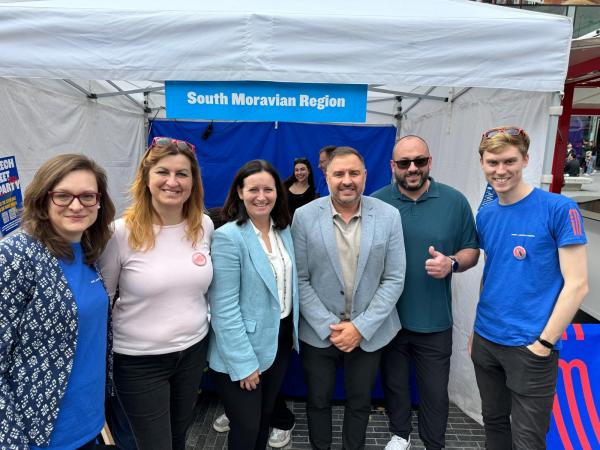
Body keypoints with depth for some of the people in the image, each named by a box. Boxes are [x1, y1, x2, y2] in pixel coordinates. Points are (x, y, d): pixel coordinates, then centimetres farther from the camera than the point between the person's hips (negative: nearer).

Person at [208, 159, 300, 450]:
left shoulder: (283, 229, 2)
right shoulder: (228, 236, -20)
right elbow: (224, 308, -21)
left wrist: (293, 332, 9)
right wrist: (243, 362, -20)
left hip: (280, 339, 6)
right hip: (243, 350, -6)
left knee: (265, 417, 23)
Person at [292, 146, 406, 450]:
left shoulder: (389, 216, -7)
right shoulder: (304, 216, -9)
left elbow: (394, 279, -6)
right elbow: (299, 280, -8)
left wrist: (361, 327, -12)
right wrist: (328, 326, -12)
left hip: (369, 331, 1)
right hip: (318, 332, 0)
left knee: (360, 403, 19)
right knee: (318, 401, 18)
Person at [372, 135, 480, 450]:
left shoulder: (454, 201, -5)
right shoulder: (376, 202, -5)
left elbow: (472, 250, 4)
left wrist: (452, 263, -18)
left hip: (434, 319, 0)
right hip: (387, 317, 1)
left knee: (435, 392, 14)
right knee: (394, 383, 20)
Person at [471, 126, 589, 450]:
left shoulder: (559, 209, -12)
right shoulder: (485, 215, 4)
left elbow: (577, 284, -13)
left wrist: (544, 343, -14)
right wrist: (478, 329, 11)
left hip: (530, 346, -5)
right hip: (486, 341, 5)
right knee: (493, 422, 21)